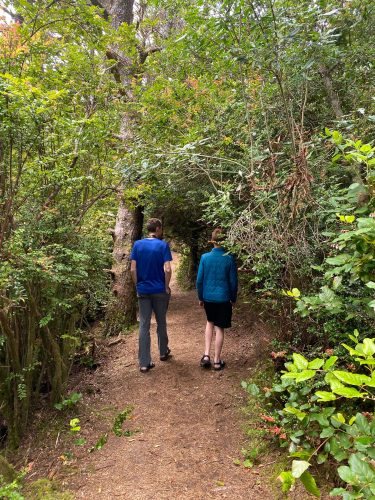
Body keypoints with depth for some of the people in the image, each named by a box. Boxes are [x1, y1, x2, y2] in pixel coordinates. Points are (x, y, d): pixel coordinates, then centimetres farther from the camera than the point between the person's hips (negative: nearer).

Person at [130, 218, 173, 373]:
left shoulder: (137, 245, 0)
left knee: (144, 325, 4)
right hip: (159, 290, -2)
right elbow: (167, 269, -15)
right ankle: (163, 353, 34)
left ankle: (144, 363, 5)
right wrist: (167, 287, -2)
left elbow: (133, 269, -3)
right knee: (161, 322, 16)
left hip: (143, 291, 2)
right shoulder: (163, 245, -9)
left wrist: (138, 285, 8)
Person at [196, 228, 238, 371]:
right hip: (223, 298, -2)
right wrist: (233, 299, 9)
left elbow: (199, 280, -3)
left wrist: (200, 297, 10)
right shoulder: (229, 259, -10)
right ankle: (217, 361, 18)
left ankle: (206, 355, 14)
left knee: (210, 322, 23)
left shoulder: (205, 257, -7)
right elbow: (233, 281, -5)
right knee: (219, 328, 9)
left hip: (208, 297, 2)